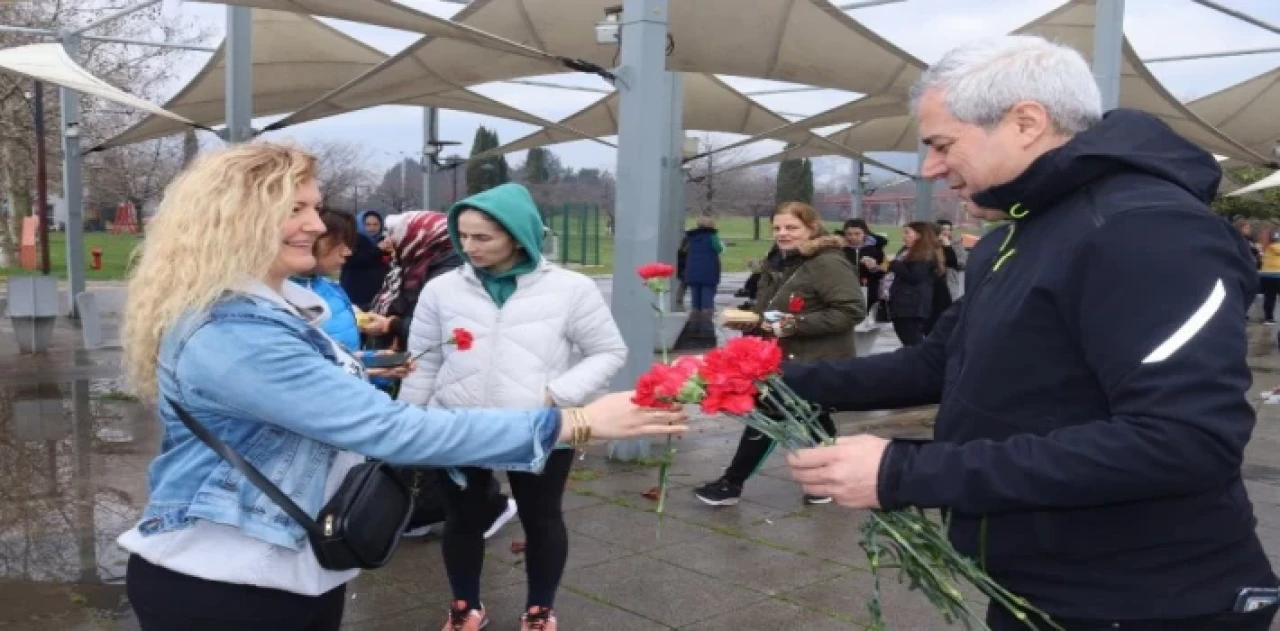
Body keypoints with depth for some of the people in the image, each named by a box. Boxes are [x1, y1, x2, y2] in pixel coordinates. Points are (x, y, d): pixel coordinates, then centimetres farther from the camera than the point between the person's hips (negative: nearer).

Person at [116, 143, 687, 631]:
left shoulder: (281, 304, 6)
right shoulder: (229, 333, -26)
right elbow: (388, 429, -32)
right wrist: (572, 422, -32)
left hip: (300, 568, 9)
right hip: (219, 584, -9)